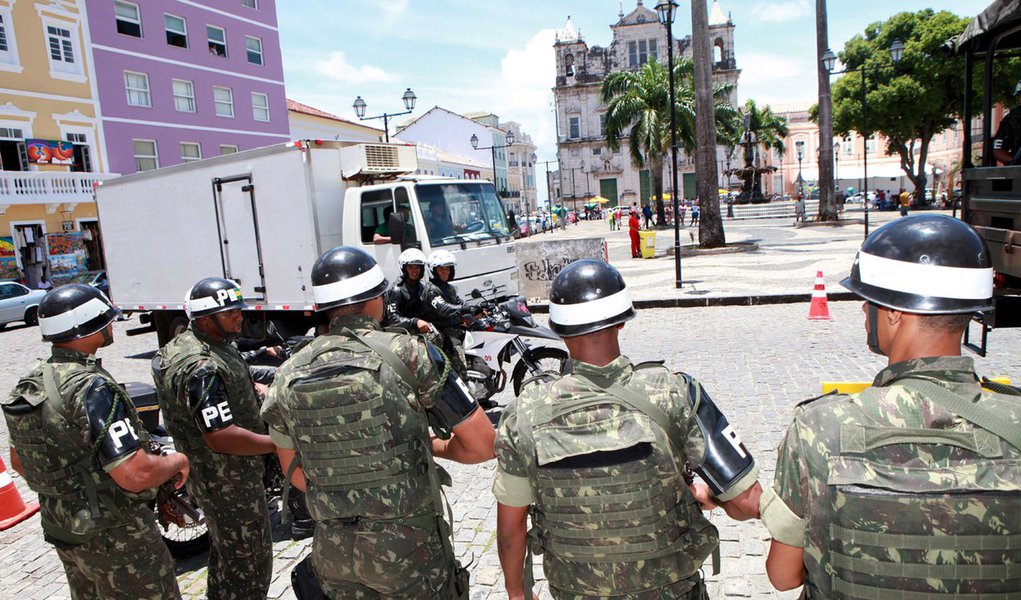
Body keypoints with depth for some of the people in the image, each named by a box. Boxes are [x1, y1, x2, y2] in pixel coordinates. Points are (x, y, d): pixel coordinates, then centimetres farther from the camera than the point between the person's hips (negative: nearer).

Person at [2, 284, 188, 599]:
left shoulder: (30, 383, 0)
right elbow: (134, 474, -33)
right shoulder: (92, 389, -28)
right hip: (114, 538, -9)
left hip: (60, 528, 9)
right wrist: (177, 461, -15)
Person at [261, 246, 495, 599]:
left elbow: (296, 474, 8)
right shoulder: (408, 354, -16)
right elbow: (483, 444, -13)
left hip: (332, 552, 4)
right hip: (409, 546, -4)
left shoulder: (289, 376, -3)